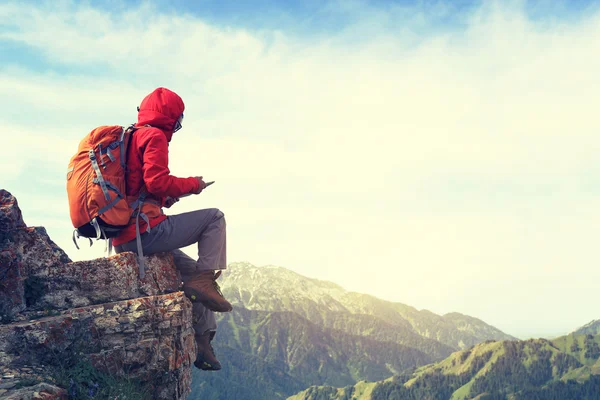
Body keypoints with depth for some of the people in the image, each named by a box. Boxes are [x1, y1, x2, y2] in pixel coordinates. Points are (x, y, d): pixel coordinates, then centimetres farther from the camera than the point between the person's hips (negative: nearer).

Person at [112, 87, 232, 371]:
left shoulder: (128, 138, 24)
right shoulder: (154, 136, -4)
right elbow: (157, 181, -18)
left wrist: (166, 199, 17)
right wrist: (192, 184, -3)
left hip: (123, 239, 10)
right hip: (145, 229, -10)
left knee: (192, 270, 18)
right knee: (214, 218, 1)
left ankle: (202, 344, 14)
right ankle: (204, 281, -11)